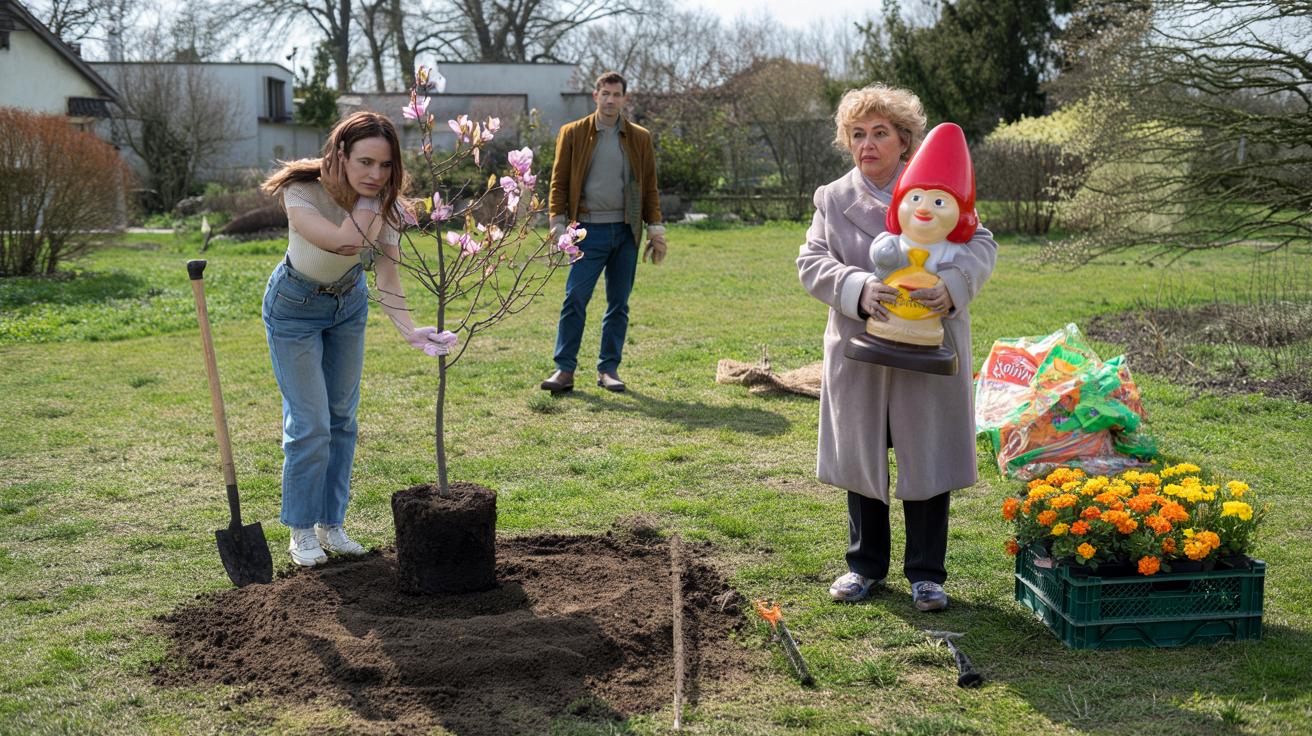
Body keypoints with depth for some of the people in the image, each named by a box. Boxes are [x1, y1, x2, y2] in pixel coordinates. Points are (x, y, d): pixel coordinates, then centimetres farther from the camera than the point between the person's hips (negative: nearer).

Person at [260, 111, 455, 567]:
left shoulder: (387, 205, -19)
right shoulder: (301, 192, -32)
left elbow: (386, 275, -25)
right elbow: (347, 240, -46)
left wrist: (408, 329, -40)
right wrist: (367, 197, -38)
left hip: (348, 302, 5)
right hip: (295, 307, -5)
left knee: (342, 417, 10)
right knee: (310, 423, -6)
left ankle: (332, 525, 24)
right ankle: (302, 532, 11)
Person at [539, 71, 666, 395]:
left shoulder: (640, 138, 9)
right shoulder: (573, 133, 4)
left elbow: (649, 186, 11)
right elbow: (559, 181, 4)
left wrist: (655, 229, 6)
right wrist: (557, 222, -5)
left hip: (626, 232, 2)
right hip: (590, 230, -2)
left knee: (619, 304, 6)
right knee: (574, 300, -7)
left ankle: (609, 369, 14)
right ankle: (565, 369, -2)